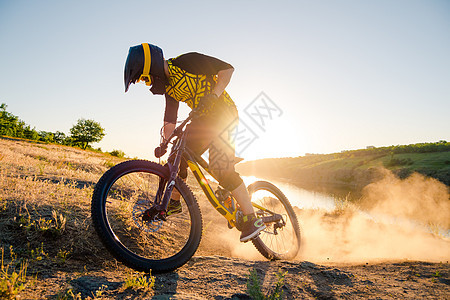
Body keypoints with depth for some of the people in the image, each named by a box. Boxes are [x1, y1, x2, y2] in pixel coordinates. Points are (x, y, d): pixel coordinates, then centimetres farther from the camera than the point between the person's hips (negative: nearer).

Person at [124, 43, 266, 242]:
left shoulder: (187, 61, -14)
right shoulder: (169, 86, 8)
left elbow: (227, 69, -14)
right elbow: (170, 120, 6)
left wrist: (212, 96, -26)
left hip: (223, 112, -8)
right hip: (204, 119, 8)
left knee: (221, 169, -18)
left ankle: (252, 220, -12)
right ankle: (173, 203, 24)